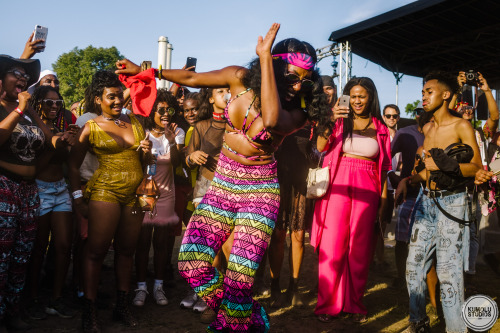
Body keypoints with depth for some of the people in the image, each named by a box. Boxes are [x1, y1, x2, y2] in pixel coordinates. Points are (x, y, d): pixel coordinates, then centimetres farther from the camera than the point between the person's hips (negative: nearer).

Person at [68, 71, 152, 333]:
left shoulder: (134, 122, 12)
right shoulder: (91, 128, 1)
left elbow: (145, 161, 20)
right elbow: (73, 164, 4)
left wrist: (147, 152, -2)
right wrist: (77, 198, -2)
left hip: (135, 193, 4)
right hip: (105, 191, -4)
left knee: (126, 250, 9)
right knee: (96, 250, -3)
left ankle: (121, 307, 21)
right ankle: (89, 312, 10)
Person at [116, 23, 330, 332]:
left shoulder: (298, 111, -11)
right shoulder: (241, 78, -3)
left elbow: (271, 119, -36)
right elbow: (192, 78, 11)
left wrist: (265, 57, -30)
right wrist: (144, 70, 17)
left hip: (259, 190, -3)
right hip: (223, 182, 4)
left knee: (239, 276, -13)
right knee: (192, 261, -10)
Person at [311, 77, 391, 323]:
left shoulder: (380, 128, 12)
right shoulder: (341, 120, 6)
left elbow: (383, 167, 13)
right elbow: (320, 147, -9)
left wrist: (384, 196, 6)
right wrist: (330, 121, -22)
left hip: (366, 190, 2)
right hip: (338, 186, -2)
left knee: (360, 248, 7)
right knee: (333, 246, -2)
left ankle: (354, 303, 21)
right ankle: (328, 303, 11)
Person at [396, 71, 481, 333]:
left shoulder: (461, 126, -5)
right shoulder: (426, 129, 14)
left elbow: (476, 167, -9)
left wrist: (446, 164, -22)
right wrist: (408, 180, 7)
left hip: (451, 202, -6)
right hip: (426, 201, 6)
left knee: (448, 270, -8)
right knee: (414, 264, 6)